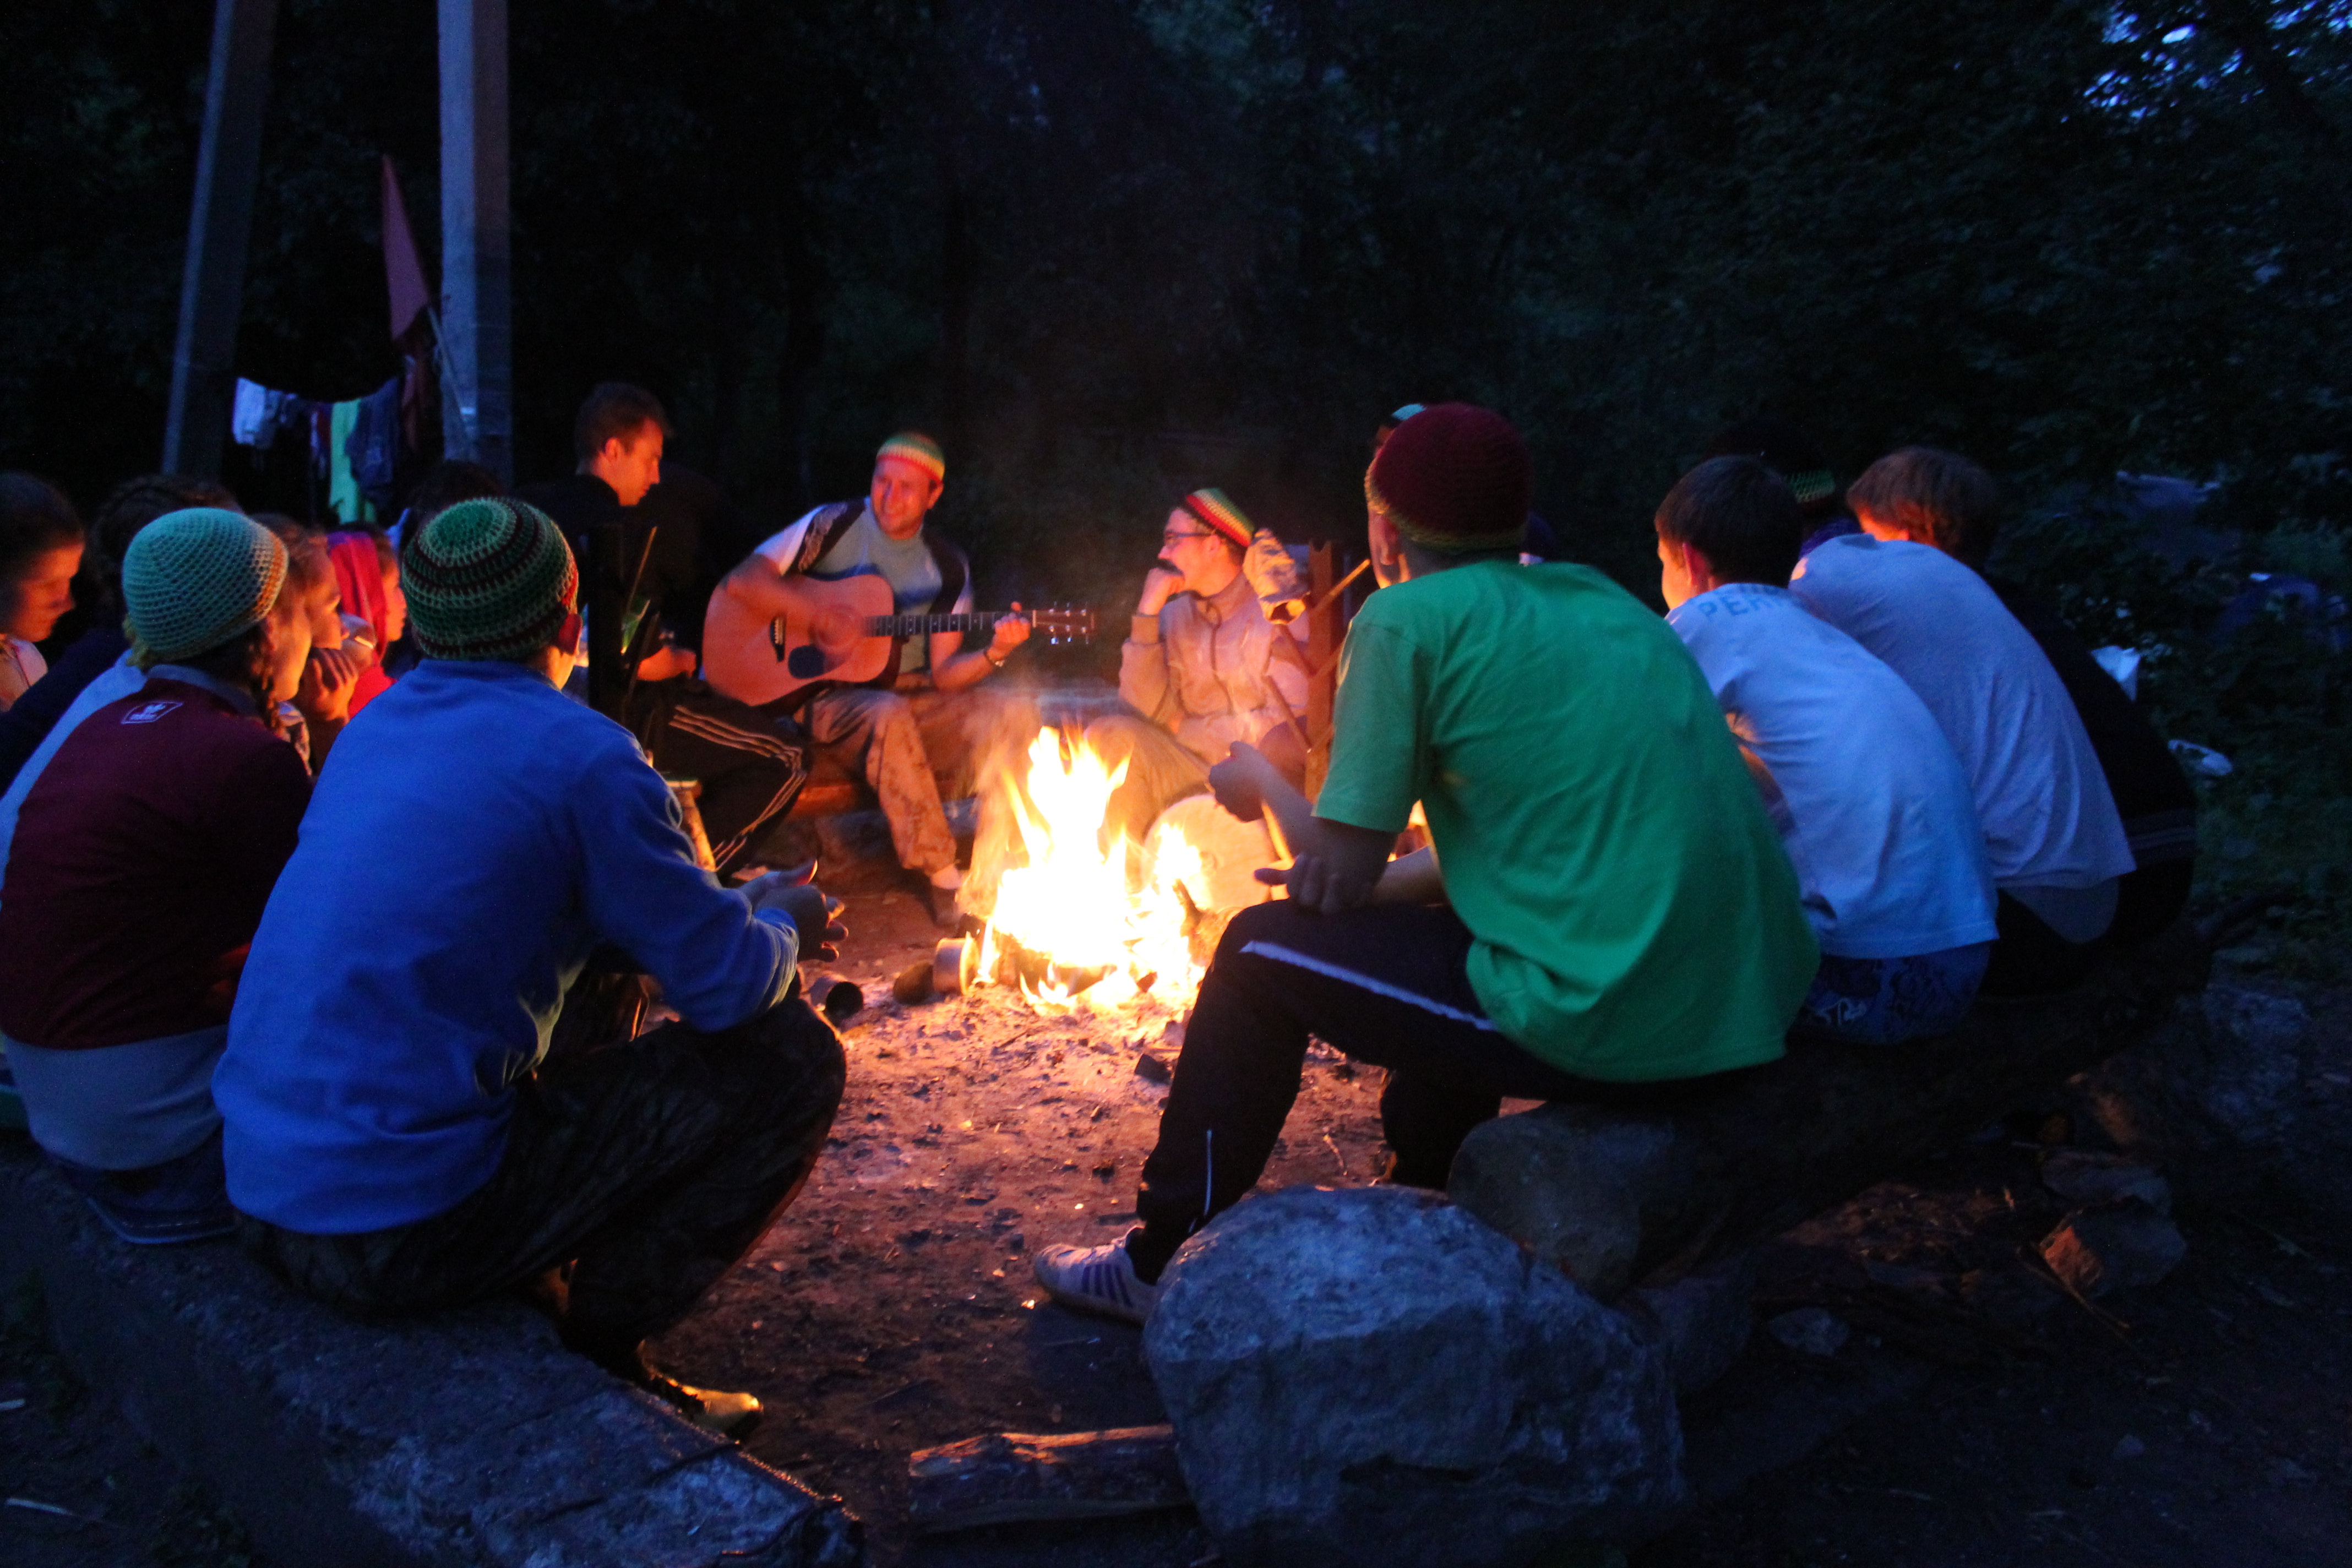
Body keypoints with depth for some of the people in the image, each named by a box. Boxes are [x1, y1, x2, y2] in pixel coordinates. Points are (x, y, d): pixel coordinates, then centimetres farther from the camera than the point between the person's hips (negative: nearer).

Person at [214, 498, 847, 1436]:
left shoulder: (377, 725, 12)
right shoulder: (578, 754, -13)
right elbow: (726, 987, -11)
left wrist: (741, 906, 25)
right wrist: (783, 925, 13)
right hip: (406, 1228, -8)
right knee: (793, 1059, -2)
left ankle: (542, 1302, 23)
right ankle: (597, 1351, 3)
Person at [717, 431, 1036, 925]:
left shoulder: (948, 567, 9)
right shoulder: (836, 525, 0)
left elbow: (943, 673, 3)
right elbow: (741, 580, -9)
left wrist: (992, 653, -17)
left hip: (913, 698, 4)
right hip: (827, 695, -4)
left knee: (1017, 713, -20)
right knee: (889, 717, -39)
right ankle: (942, 876, -29)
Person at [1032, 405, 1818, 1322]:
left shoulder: (1407, 618, -6)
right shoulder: (1598, 599, 17)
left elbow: (1338, 877, -3)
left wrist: (1261, 780, 16)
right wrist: (1387, 878, 22)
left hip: (1610, 1029, -8)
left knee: (1261, 949, 9)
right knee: (1437, 919, 32)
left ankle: (1165, 1263, 23)